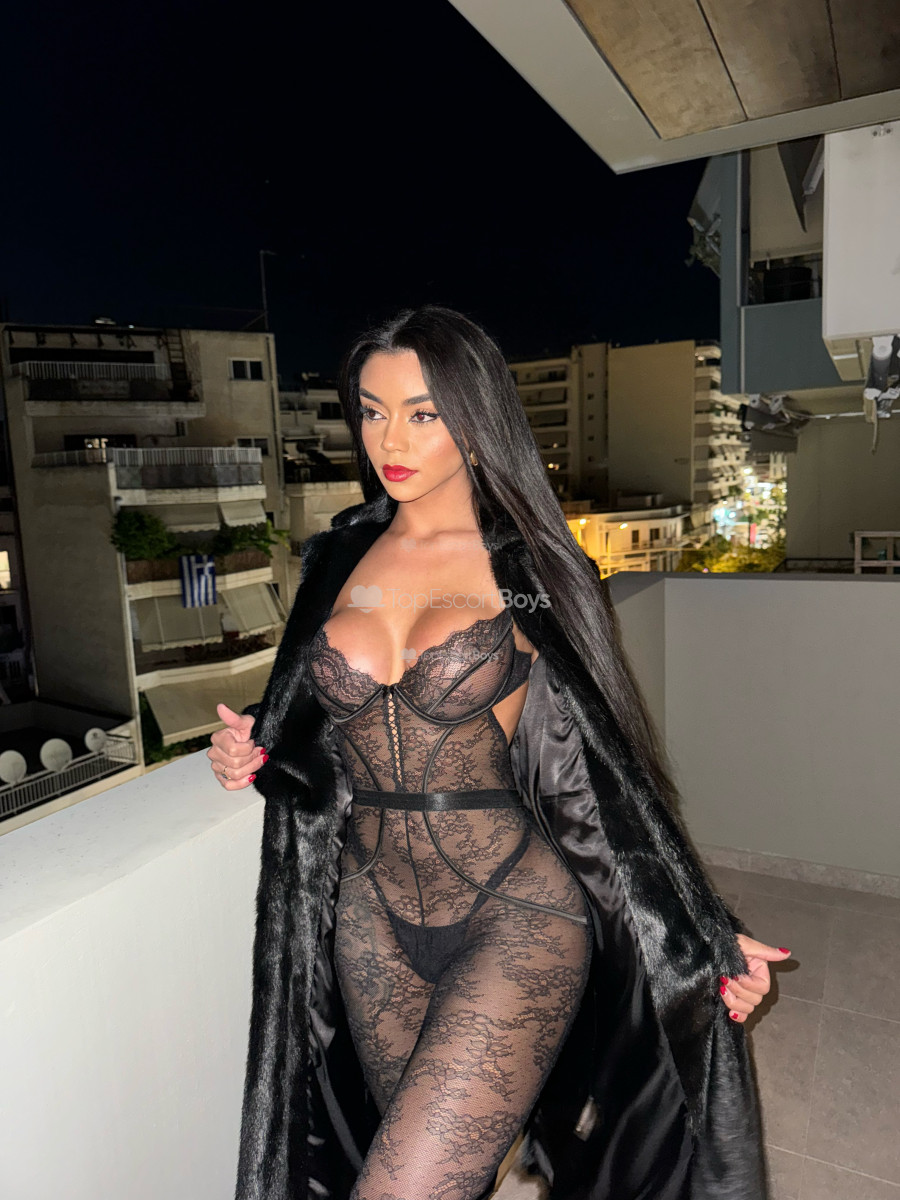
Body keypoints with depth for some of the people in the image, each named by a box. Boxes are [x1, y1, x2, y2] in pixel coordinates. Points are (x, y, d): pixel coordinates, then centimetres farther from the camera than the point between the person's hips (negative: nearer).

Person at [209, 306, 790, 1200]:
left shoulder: (528, 569, -8)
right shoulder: (339, 559, 3)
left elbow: (605, 760, -4)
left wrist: (705, 931, -5)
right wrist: (249, 749, -5)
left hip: (518, 914, -4)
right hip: (373, 915, 5)